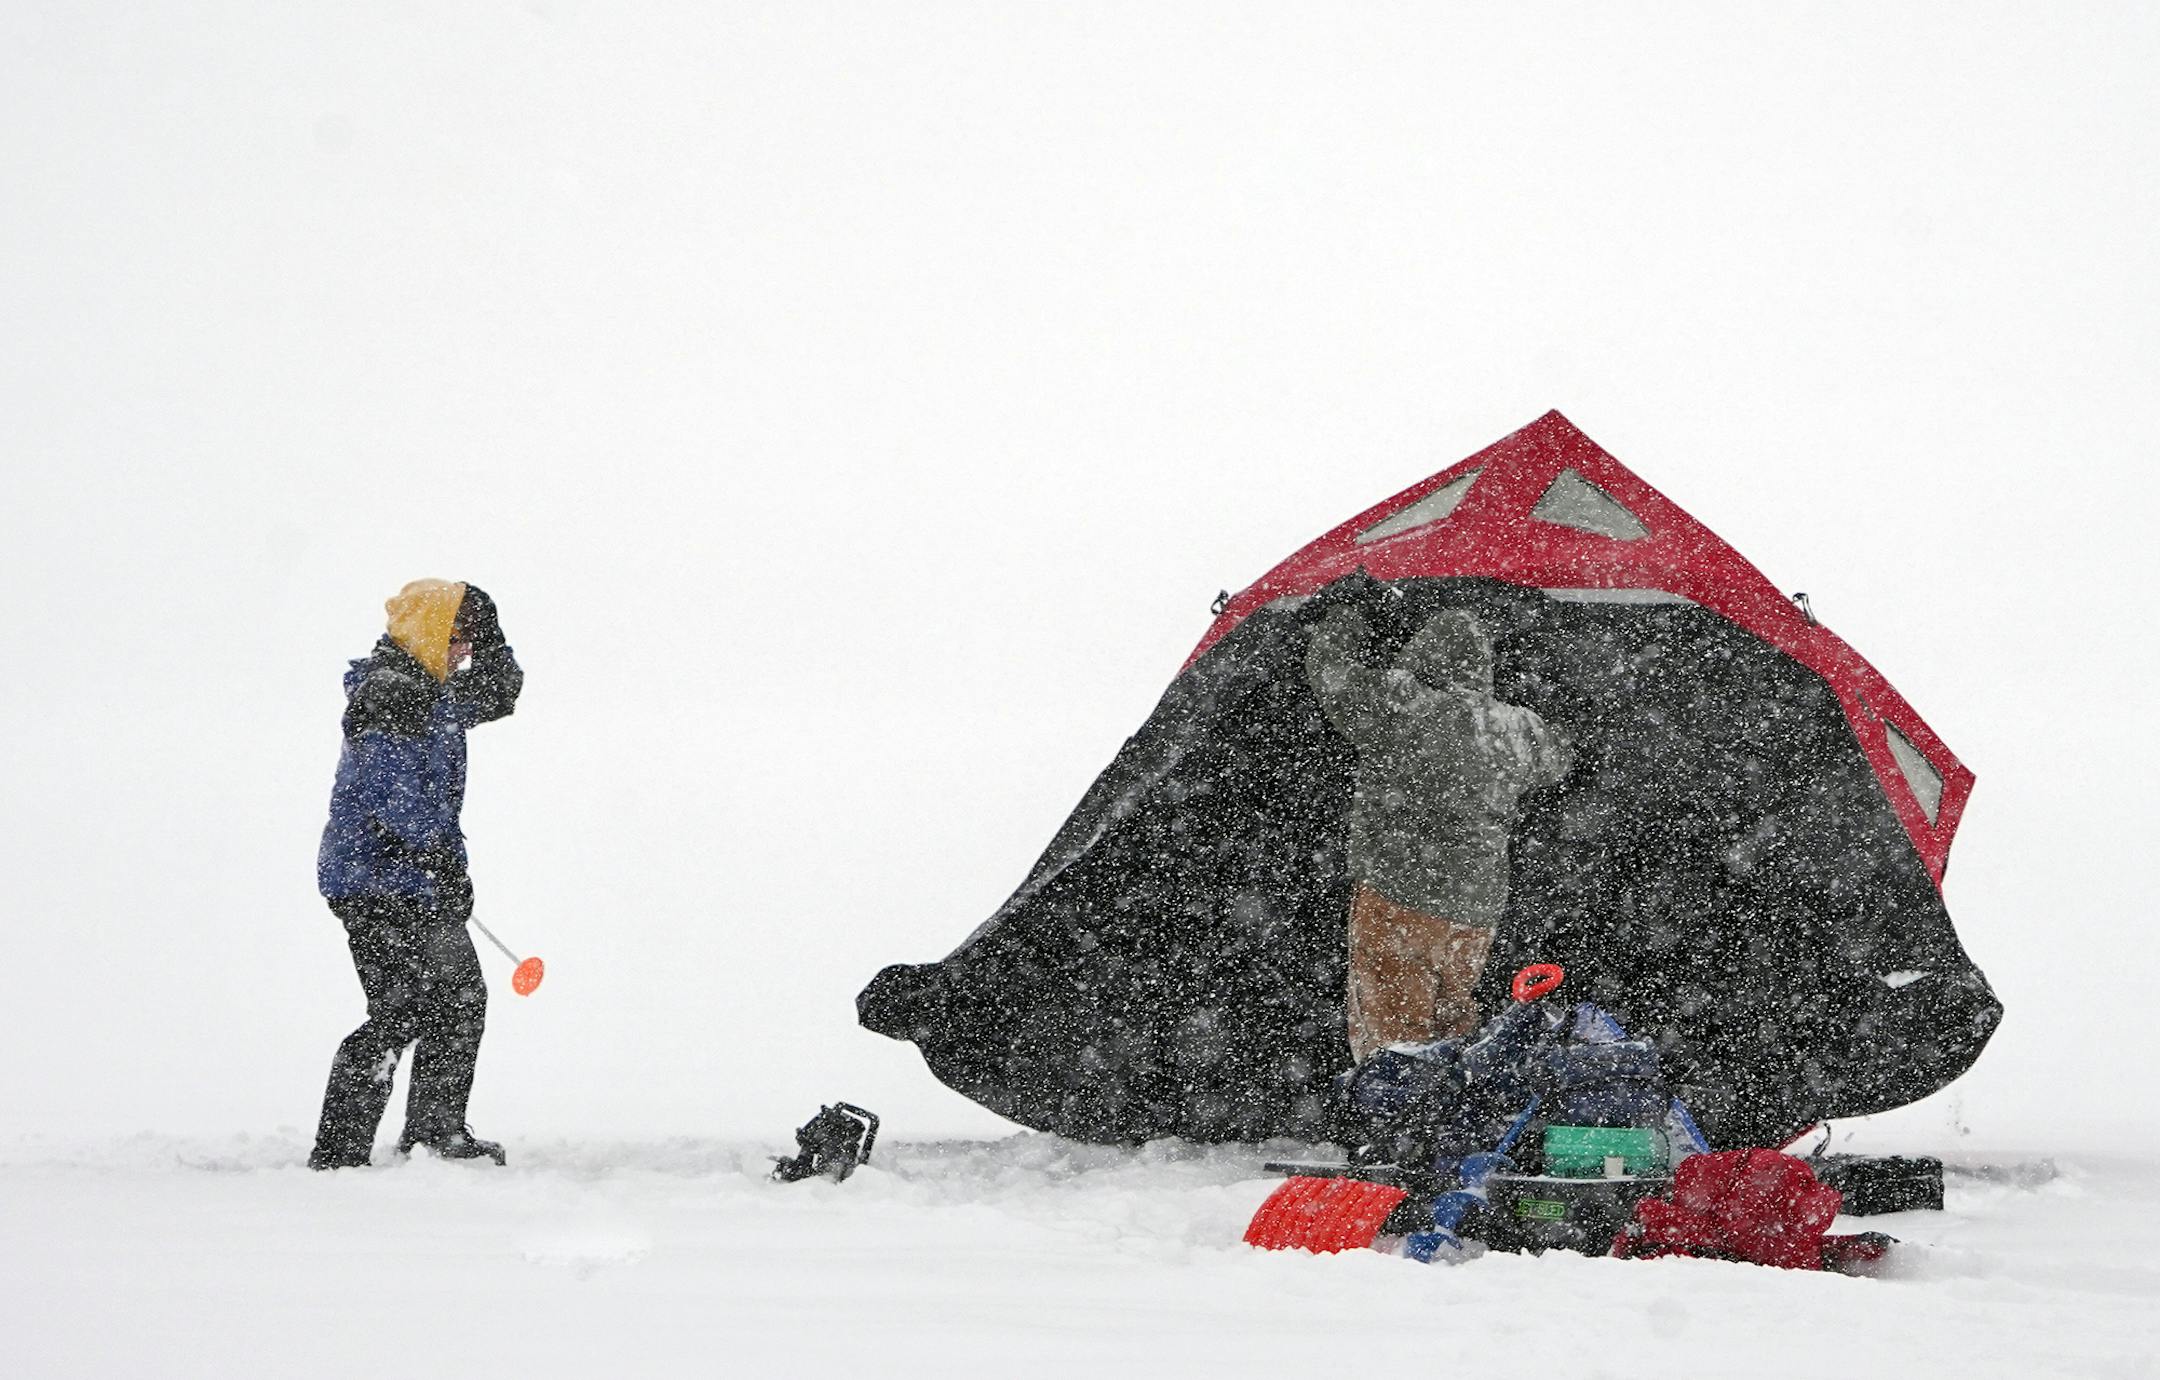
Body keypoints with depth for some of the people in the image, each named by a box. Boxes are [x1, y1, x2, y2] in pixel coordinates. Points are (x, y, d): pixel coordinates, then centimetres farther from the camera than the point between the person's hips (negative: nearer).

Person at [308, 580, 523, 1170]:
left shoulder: (436, 692, 15)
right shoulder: (389, 692, -17)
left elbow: (496, 695, 29)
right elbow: (396, 791, -26)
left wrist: (488, 637, 12)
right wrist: (444, 855, -27)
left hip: (415, 882, 11)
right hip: (378, 883, -11)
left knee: (462, 996, 18)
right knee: (403, 1013, -13)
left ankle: (435, 1129, 32)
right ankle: (337, 1155, -10)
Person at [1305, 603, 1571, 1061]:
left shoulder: (1397, 709, -14)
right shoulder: (1516, 729, 3)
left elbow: (1329, 666, 0)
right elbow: (1557, 760, 26)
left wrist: (1345, 618, 19)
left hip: (1397, 900, -6)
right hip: (1478, 911, 6)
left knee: (1388, 1041, -2)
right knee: (1453, 1023, 21)